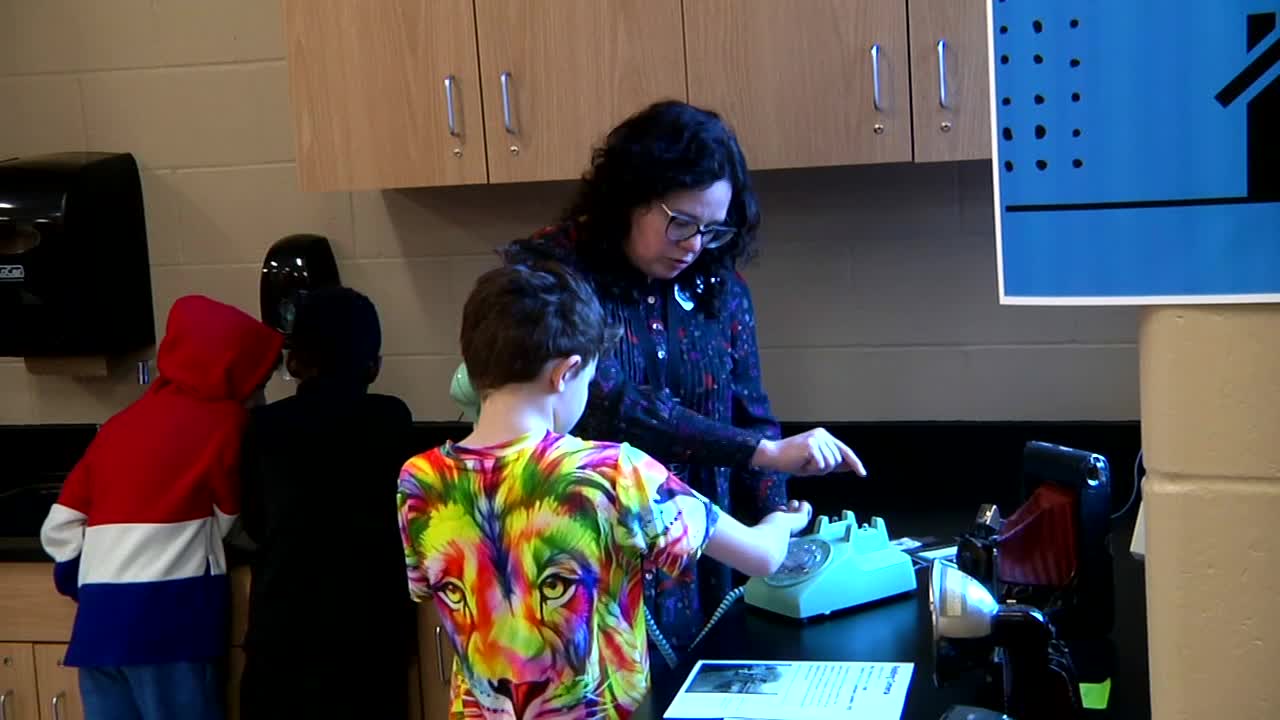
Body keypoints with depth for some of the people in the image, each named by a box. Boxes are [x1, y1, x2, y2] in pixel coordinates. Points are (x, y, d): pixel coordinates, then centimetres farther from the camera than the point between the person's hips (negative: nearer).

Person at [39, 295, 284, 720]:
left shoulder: (121, 423, 15)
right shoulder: (224, 420, -1)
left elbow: (59, 530, 13)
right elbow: (232, 518, 8)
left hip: (98, 620, 6)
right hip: (168, 619, -6)